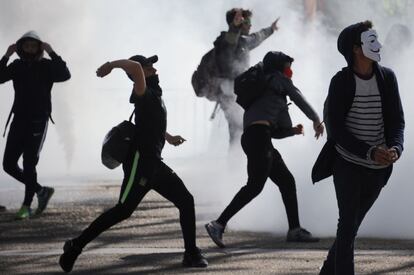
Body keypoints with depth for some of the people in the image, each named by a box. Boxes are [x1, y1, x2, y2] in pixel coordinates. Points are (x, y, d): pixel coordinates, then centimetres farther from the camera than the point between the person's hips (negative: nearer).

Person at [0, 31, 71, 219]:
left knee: (29, 164, -10)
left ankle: (27, 206, -2)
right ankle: (40, 190, 18)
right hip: (19, 120, 5)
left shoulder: (46, 66, -3)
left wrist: (52, 54, -24)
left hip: (38, 121, -5)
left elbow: (65, 75, -22)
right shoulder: (17, 66, 6)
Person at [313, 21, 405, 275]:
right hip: (348, 165, -4)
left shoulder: (387, 78, 0)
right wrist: (370, 152, -25)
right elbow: (335, 128, -14)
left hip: (378, 169, 4)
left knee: (351, 225, 13)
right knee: (348, 225, -8)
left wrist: (396, 148, -21)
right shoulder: (341, 82, -11)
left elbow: (397, 120, 1)